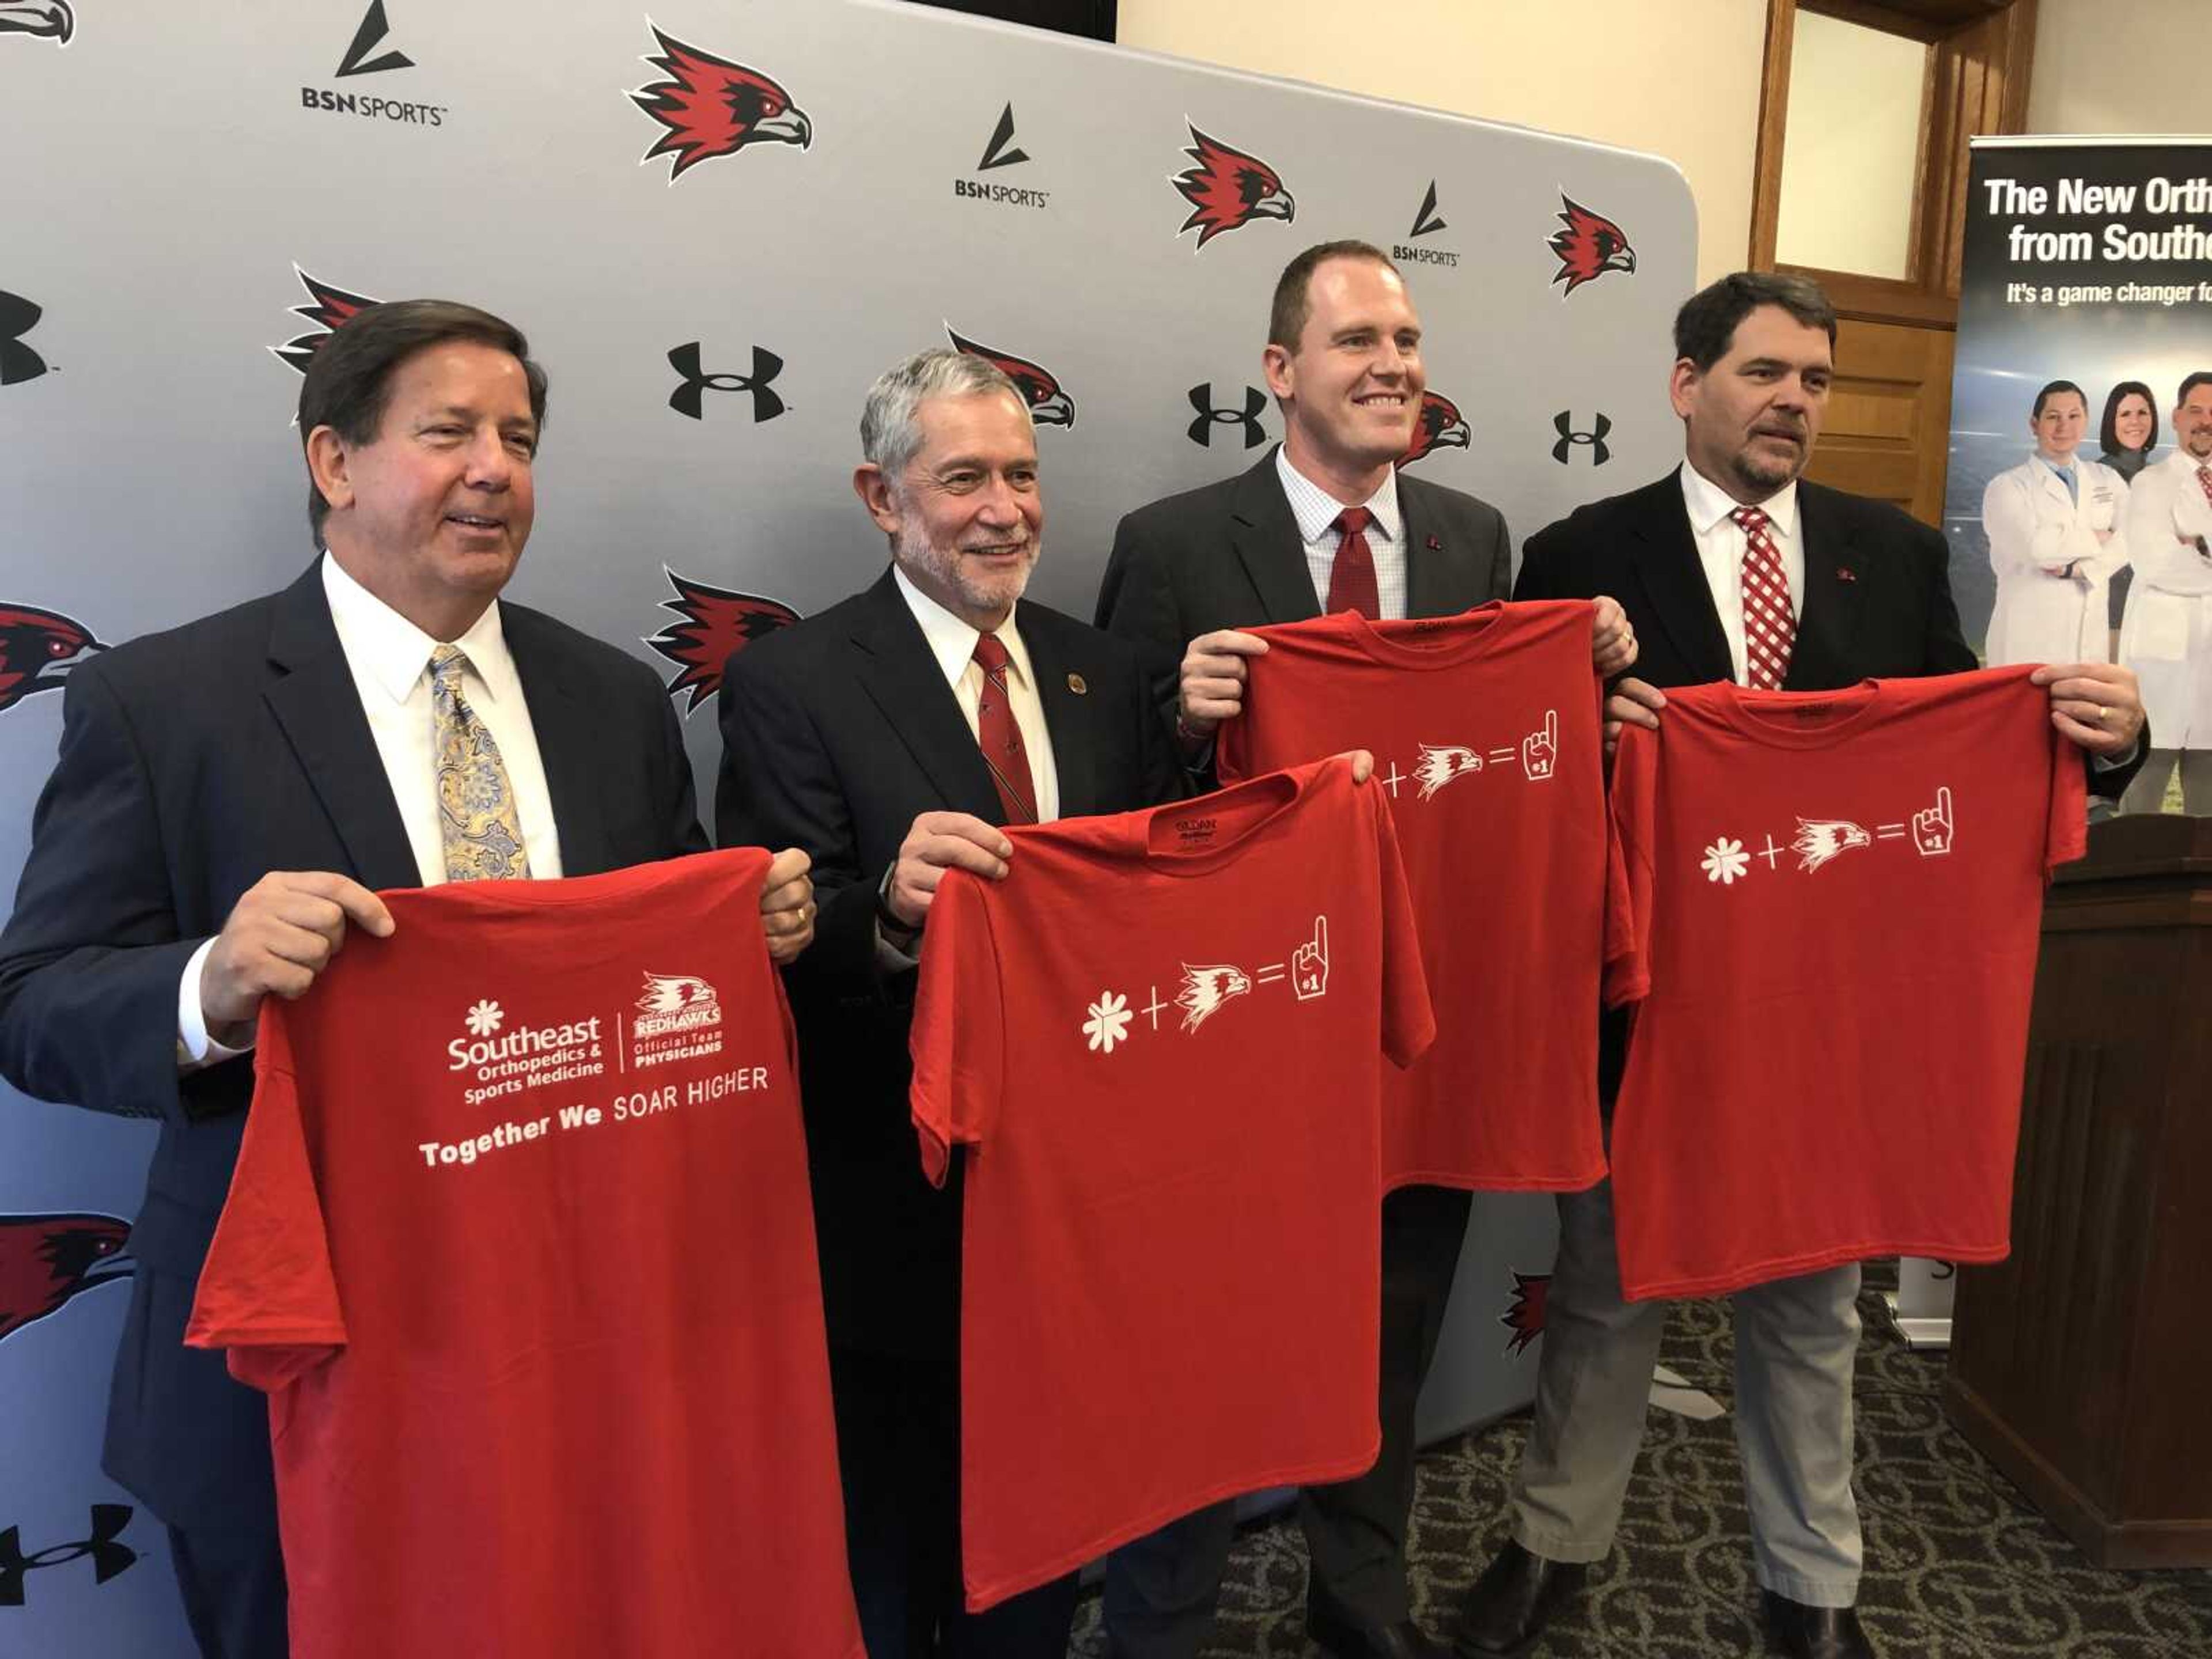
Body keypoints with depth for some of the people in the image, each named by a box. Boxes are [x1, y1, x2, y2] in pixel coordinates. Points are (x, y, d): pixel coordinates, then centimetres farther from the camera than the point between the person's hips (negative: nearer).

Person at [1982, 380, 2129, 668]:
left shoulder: (2108, 481, 15)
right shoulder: (2007, 486, -1)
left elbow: (2131, 537, 0)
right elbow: (2034, 545, -16)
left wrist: (2077, 568, -15)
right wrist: (2096, 538, -2)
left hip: (2091, 632, 4)